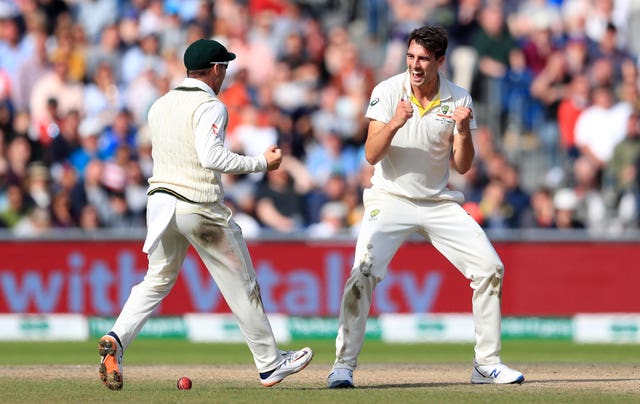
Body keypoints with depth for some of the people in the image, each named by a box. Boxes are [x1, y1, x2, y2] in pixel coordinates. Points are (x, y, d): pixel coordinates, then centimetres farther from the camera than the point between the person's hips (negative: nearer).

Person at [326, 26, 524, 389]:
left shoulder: (458, 100, -4)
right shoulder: (387, 92, -10)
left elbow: (462, 166, -4)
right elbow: (372, 155, -15)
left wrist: (463, 131, -22)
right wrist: (394, 124, -32)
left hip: (439, 203, 3)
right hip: (390, 199, -3)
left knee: (490, 268, -5)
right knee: (363, 273, -22)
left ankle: (487, 365, 8)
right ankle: (344, 366, -15)